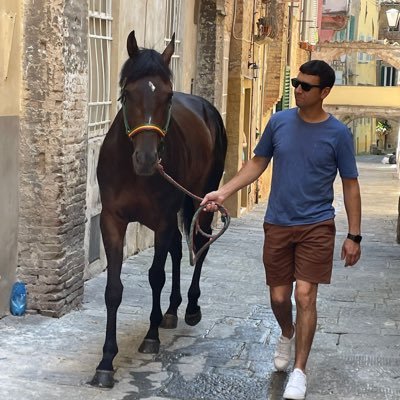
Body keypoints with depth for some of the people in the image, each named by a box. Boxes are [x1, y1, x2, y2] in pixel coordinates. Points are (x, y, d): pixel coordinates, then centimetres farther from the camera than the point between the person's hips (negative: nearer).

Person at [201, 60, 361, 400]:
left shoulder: (338, 133, -8)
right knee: (279, 296, 10)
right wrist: (224, 192, -1)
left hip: (317, 226, -3)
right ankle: (287, 335, 43)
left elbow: (350, 186, -2)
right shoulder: (279, 122, -1)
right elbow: (257, 163, 10)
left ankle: (299, 372, 3)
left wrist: (354, 236, -5)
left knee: (305, 295, -9)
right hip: (278, 225, 3)